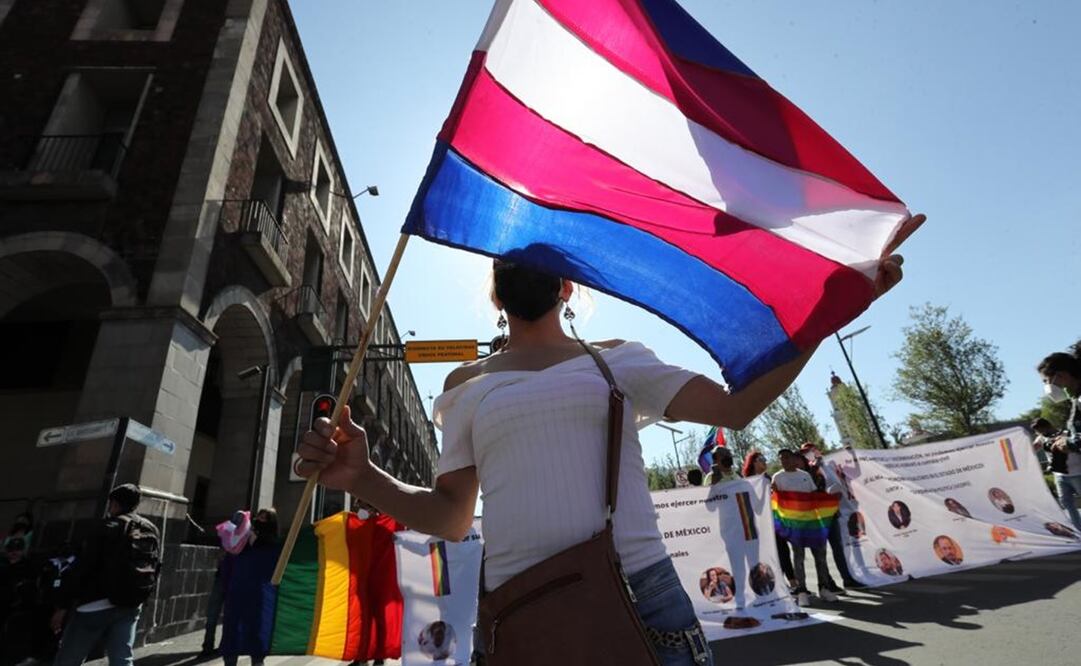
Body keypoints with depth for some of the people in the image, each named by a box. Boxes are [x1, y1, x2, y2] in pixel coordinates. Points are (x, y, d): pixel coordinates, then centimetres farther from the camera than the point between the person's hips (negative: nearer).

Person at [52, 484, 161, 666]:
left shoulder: (108, 527, -7)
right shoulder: (153, 531, 11)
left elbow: (83, 568, -11)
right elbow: (154, 572, 12)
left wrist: (63, 605, -6)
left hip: (96, 605, -5)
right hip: (130, 607, 6)